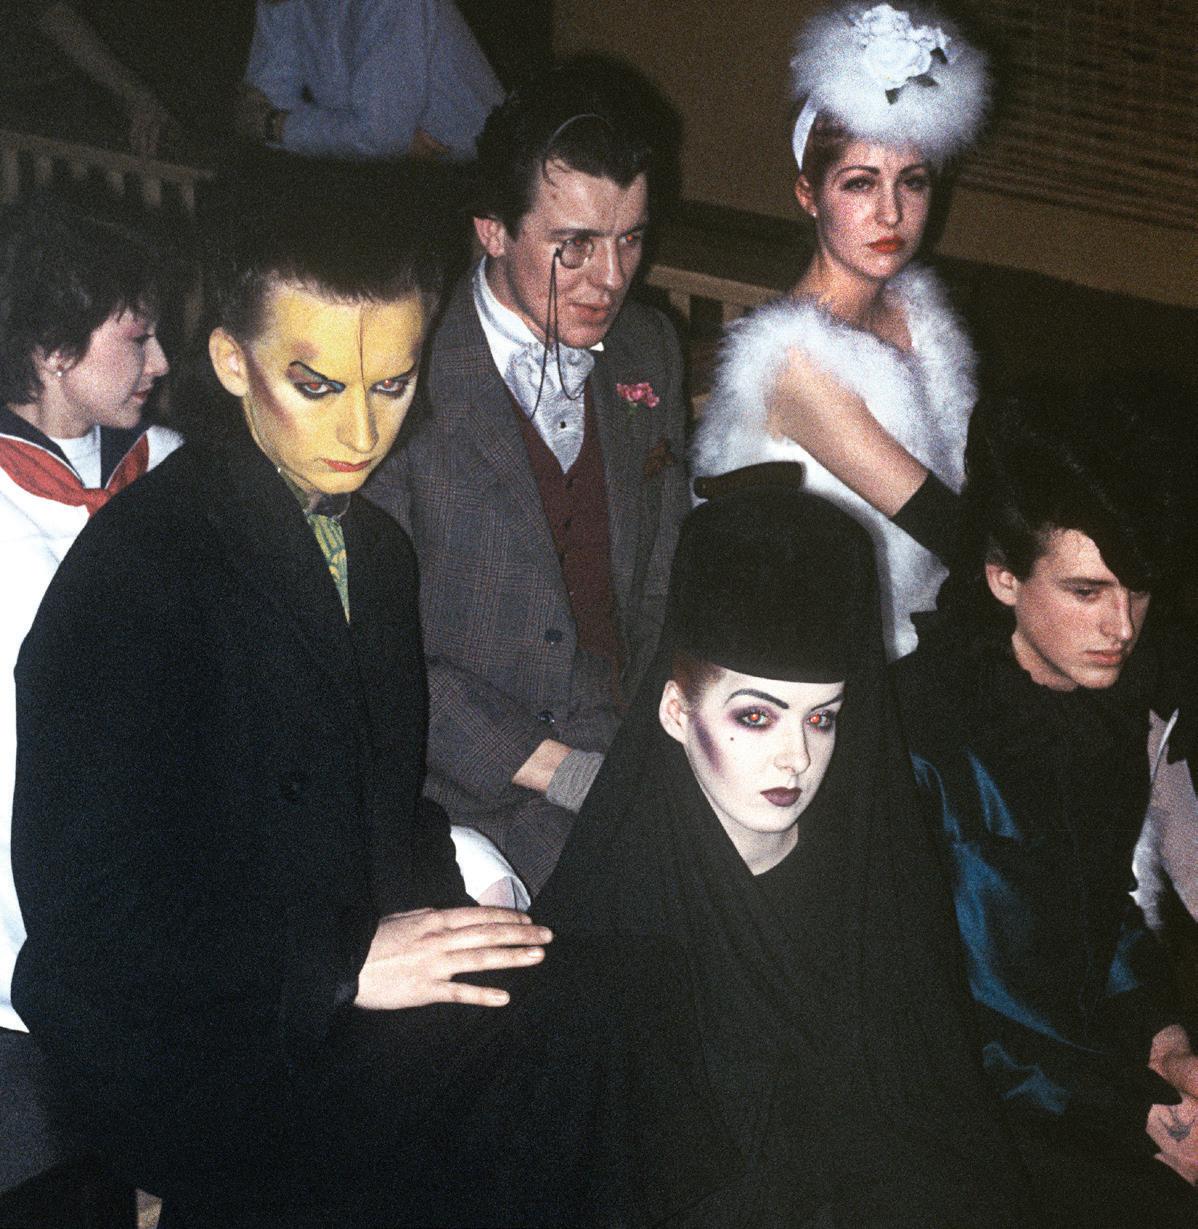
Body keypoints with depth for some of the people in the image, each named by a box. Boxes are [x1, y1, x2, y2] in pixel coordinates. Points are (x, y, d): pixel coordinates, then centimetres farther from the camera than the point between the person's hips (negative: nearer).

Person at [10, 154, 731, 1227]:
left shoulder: (372, 546, 9)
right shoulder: (135, 569, -17)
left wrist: (454, 876, -2)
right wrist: (346, 962, -17)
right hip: (195, 1053, -7)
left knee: (653, 994, -11)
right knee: (578, 1059, -22)